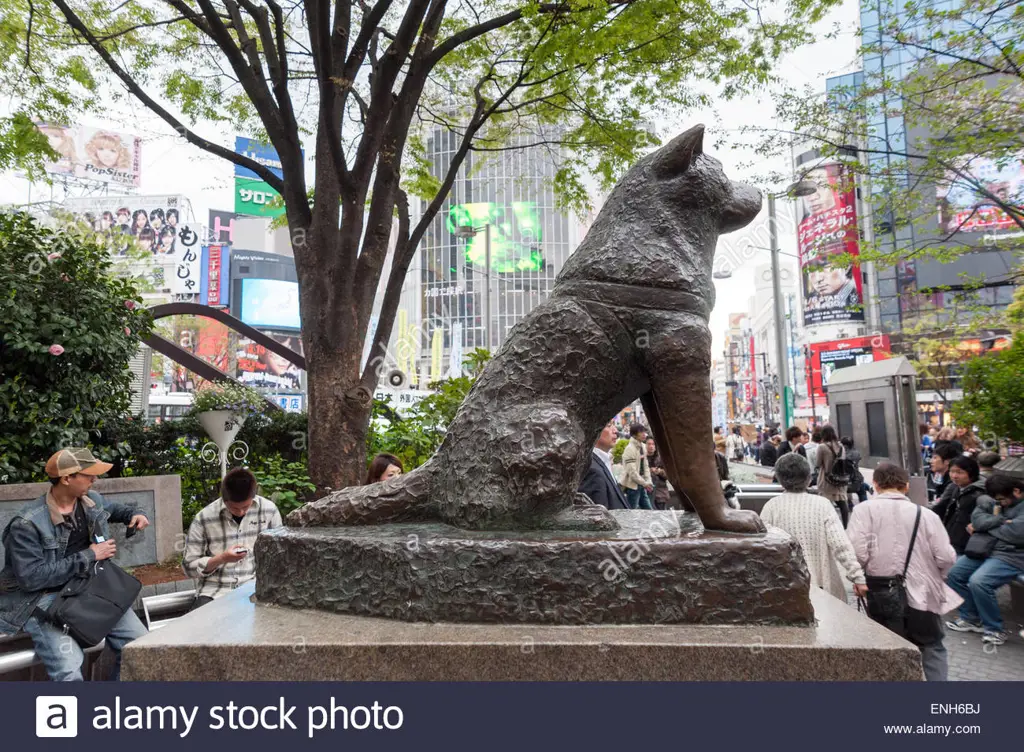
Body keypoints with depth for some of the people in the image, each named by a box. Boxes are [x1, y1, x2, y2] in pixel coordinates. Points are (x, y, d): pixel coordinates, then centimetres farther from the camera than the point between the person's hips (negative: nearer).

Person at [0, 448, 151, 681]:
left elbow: (114, 509, 26)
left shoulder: (91, 500, 2)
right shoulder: (27, 524, -18)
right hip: (46, 599, -6)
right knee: (69, 671, -29)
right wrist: (89, 556, -19)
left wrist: (134, 515, 4)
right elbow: (31, 578, -23)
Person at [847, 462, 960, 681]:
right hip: (922, 593, 2)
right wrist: (934, 577, 17)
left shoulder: (865, 509, -9)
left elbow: (856, 552, -18)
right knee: (932, 647, 25)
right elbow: (946, 558, -5)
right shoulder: (926, 514, -3)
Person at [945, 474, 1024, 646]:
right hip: (988, 549, 9)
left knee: (978, 582, -26)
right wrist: (1000, 520, -17)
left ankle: (994, 630, -6)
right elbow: (977, 519, 1)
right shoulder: (998, 501, 11)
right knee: (954, 573, 2)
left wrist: (987, 525, -9)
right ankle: (971, 619, 14)